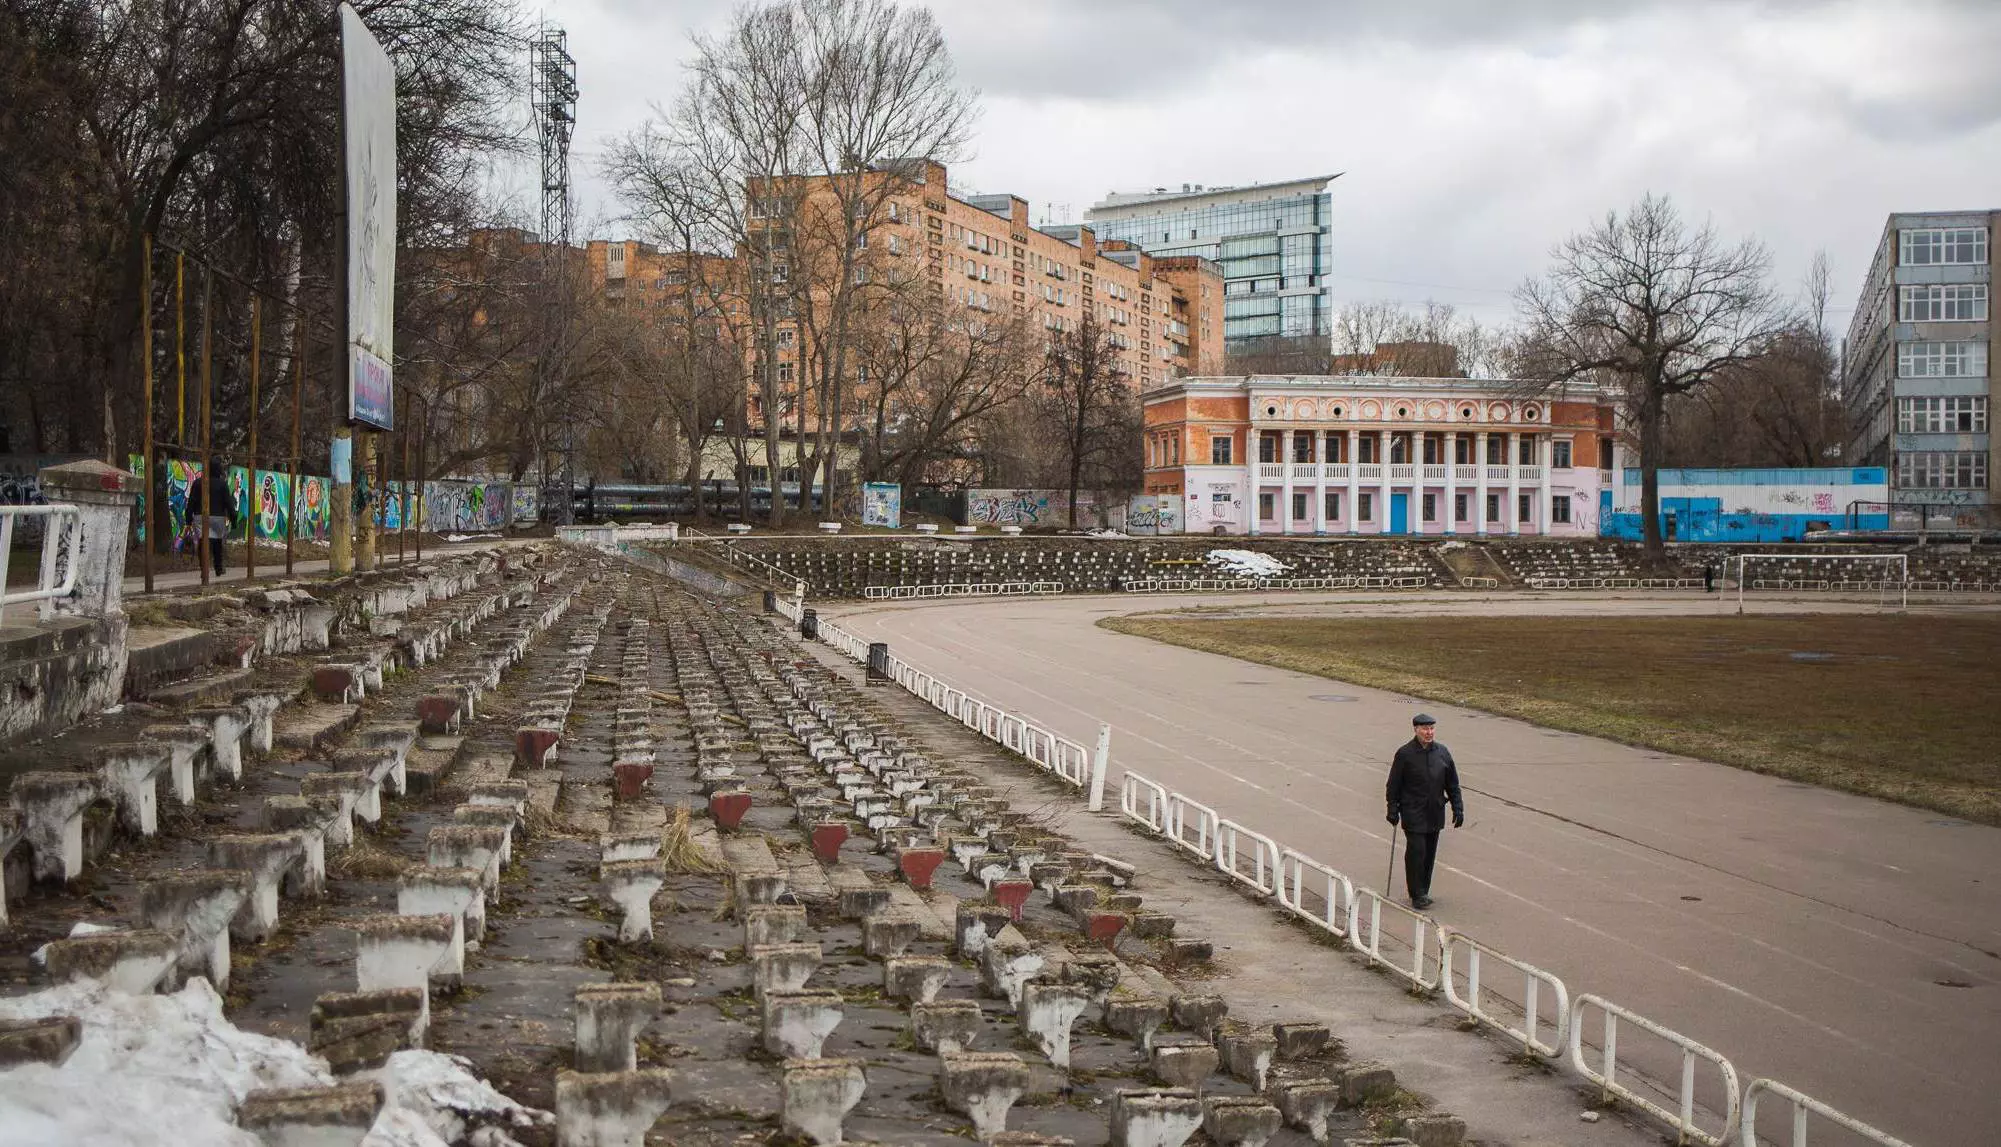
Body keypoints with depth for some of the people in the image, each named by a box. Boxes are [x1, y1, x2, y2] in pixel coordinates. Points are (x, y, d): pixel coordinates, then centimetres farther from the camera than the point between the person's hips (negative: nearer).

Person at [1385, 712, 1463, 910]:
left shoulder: (1442, 753, 5)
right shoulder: (1405, 754, -8)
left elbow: (1453, 784, 12)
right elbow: (1393, 786, -3)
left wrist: (1458, 809, 9)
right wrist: (1393, 812, -5)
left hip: (1435, 813, 5)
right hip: (1413, 814, -4)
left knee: (1430, 854, 9)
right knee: (1416, 851, -9)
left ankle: (1423, 892, 22)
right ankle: (1417, 895, 0)